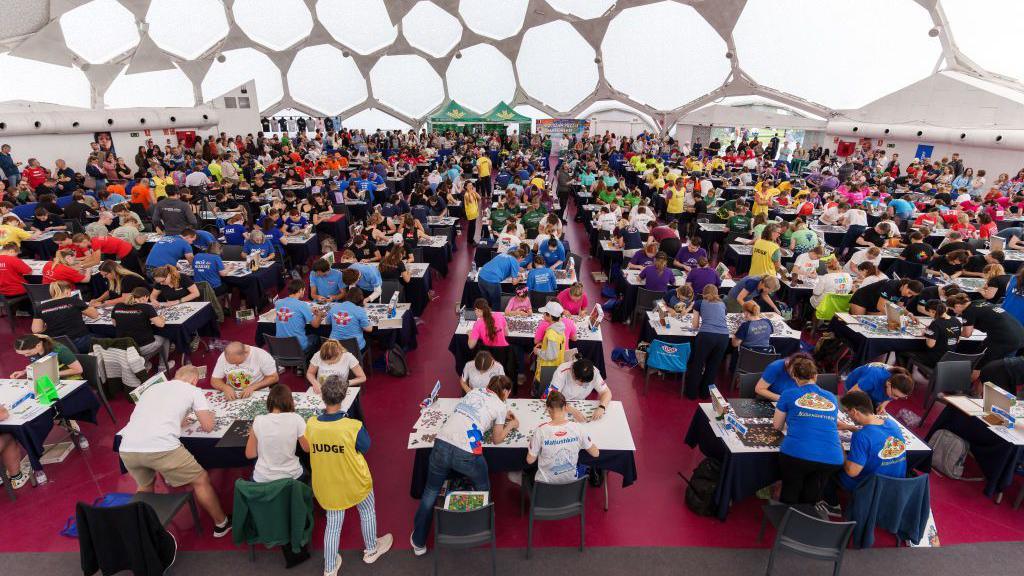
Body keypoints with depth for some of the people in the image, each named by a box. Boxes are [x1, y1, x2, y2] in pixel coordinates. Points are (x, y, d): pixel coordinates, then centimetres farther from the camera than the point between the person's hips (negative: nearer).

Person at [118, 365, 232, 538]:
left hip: (127, 448, 5)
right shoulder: (193, 390, 13)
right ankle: (221, 523, 27)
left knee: (145, 485, 36)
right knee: (201, 480, 16)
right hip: (161, 448, -5)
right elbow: (208, 427, 11)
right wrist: (210, 415, 31)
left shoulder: (153, 387, 28)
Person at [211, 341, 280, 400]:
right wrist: (225, 387, -20)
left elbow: (274, 377, -8)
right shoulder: (223, 357, -7)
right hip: (232, 395, 3)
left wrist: (252, 387, -20)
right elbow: (214, 380, 2)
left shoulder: (261, 355, -16)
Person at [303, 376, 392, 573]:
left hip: (326, 485, 3)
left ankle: (330, 568, 39)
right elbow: (366, 447, -10)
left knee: (333, 523, 23)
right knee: (367, 512, 27)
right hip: (354, 482, -3)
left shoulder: (311, 424, -20)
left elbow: (308, 448, 1)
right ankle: (371, 550, 48)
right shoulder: (353, 426, -30)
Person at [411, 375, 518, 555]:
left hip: (442, 444, 4)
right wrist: (510, 425, 34)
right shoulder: (500, 406, 7)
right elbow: (497, 439, 18)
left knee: (430, 492, 22)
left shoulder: (474, 391, 21)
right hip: (466, 454, -4)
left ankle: (418, 543, 32)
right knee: (482, 489, 26)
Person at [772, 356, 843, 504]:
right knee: (810, 501, 19)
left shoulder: (789, 395, 10)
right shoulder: (832, 398, 19)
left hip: (795, 454, -2)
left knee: (789, 497, 18)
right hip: (831, 459, 3)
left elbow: (777, 425, 20)